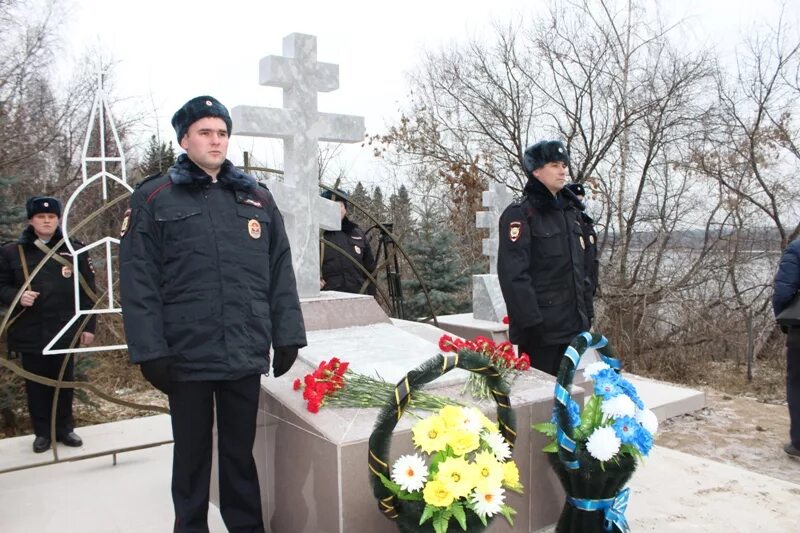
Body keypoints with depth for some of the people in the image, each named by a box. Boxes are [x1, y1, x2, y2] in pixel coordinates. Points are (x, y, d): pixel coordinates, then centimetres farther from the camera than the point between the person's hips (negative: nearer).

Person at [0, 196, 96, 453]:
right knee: (36, 384, 8)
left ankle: (64, 428, 25)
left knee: (63, 381, 10)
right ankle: (43, 432, 22)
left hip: (64, 330, 0)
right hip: (30, 332, 0)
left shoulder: (74, 250, 2)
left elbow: (88, 291, 2)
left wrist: (88, 326, -1)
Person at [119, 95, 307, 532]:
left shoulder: (256, 197, 10)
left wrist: (287, 335, 3)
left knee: (241, 451, 15)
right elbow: (139, 282, -4)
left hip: (246, 354, 2)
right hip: (185, 356, -2)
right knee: (192, 454, 13)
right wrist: (150, 351, -10)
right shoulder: (154, 199, 1)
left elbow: (280, 275, 8)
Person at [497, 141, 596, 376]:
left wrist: (587, 313, 15)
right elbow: (513, 275, -17)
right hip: (541, 328, -7)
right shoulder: (520, 214, -10)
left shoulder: (571, 212, 15)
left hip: (572, 324, 7)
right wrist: (531, 322, -20)